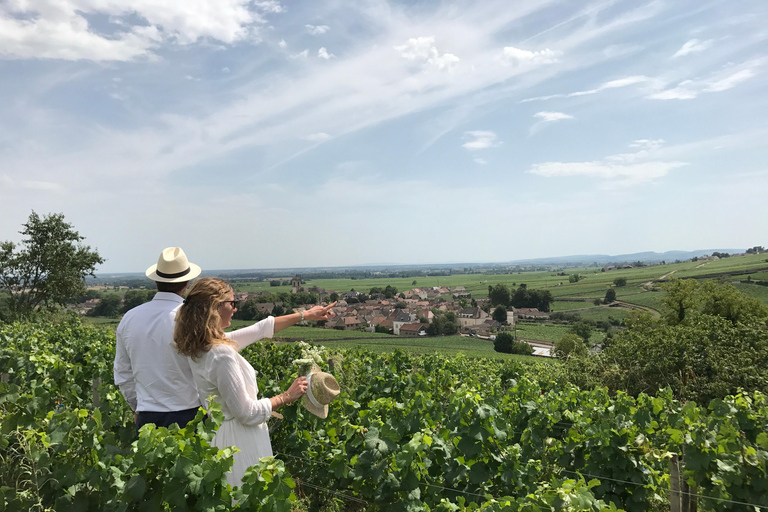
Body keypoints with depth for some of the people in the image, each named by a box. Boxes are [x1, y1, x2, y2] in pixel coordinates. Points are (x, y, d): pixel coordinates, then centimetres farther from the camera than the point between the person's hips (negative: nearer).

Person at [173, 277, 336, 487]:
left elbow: (260, 329, 10)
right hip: (239, 442, -9)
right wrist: (287, 396, -9)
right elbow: (248, 414, -22)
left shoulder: (201, 345, 3)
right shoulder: (222, 354, -26)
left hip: (217, 430, 9)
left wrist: (305, 315, 15)